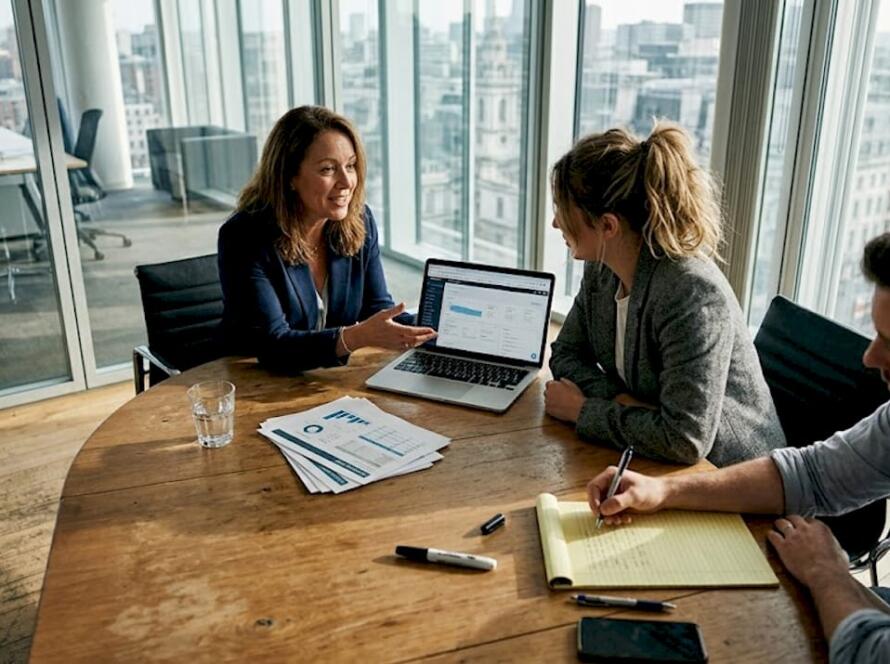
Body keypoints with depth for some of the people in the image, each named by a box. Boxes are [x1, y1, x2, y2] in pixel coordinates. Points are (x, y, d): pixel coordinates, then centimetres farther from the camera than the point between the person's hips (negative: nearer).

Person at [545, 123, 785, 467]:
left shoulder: (693, 295, -27)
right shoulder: (601, 270, -4)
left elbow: (684, 439, -29)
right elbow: (565, 355, 4)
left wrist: (583, 410, -19)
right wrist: (619, 400, -15)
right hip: (651, 463, 6)